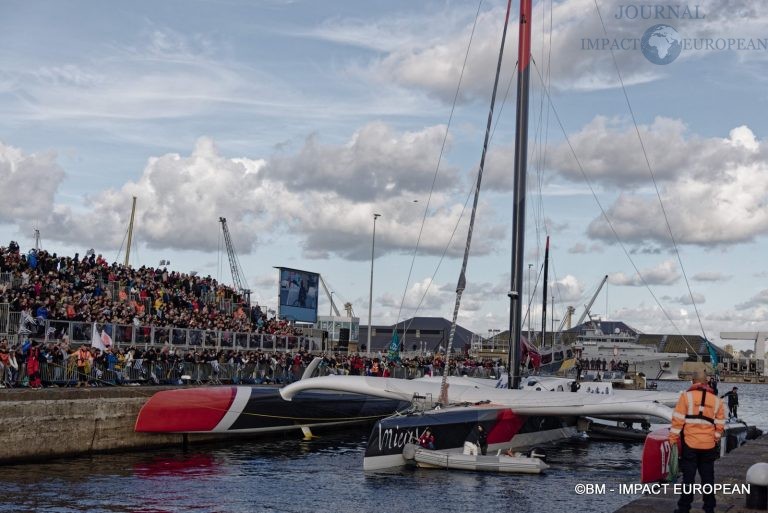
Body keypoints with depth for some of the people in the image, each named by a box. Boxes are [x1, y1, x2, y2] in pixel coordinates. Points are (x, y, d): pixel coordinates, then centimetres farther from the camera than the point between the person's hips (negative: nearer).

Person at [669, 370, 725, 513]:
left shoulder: (686, 396, -6)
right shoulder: (716, 400, 6)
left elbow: (678, 420, -9)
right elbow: (720, 425, 7)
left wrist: (673, 440, -3)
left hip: (690, 444, -3)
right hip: (709, 446, 3)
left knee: (688, 477, 2)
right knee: (707, 477, 11)